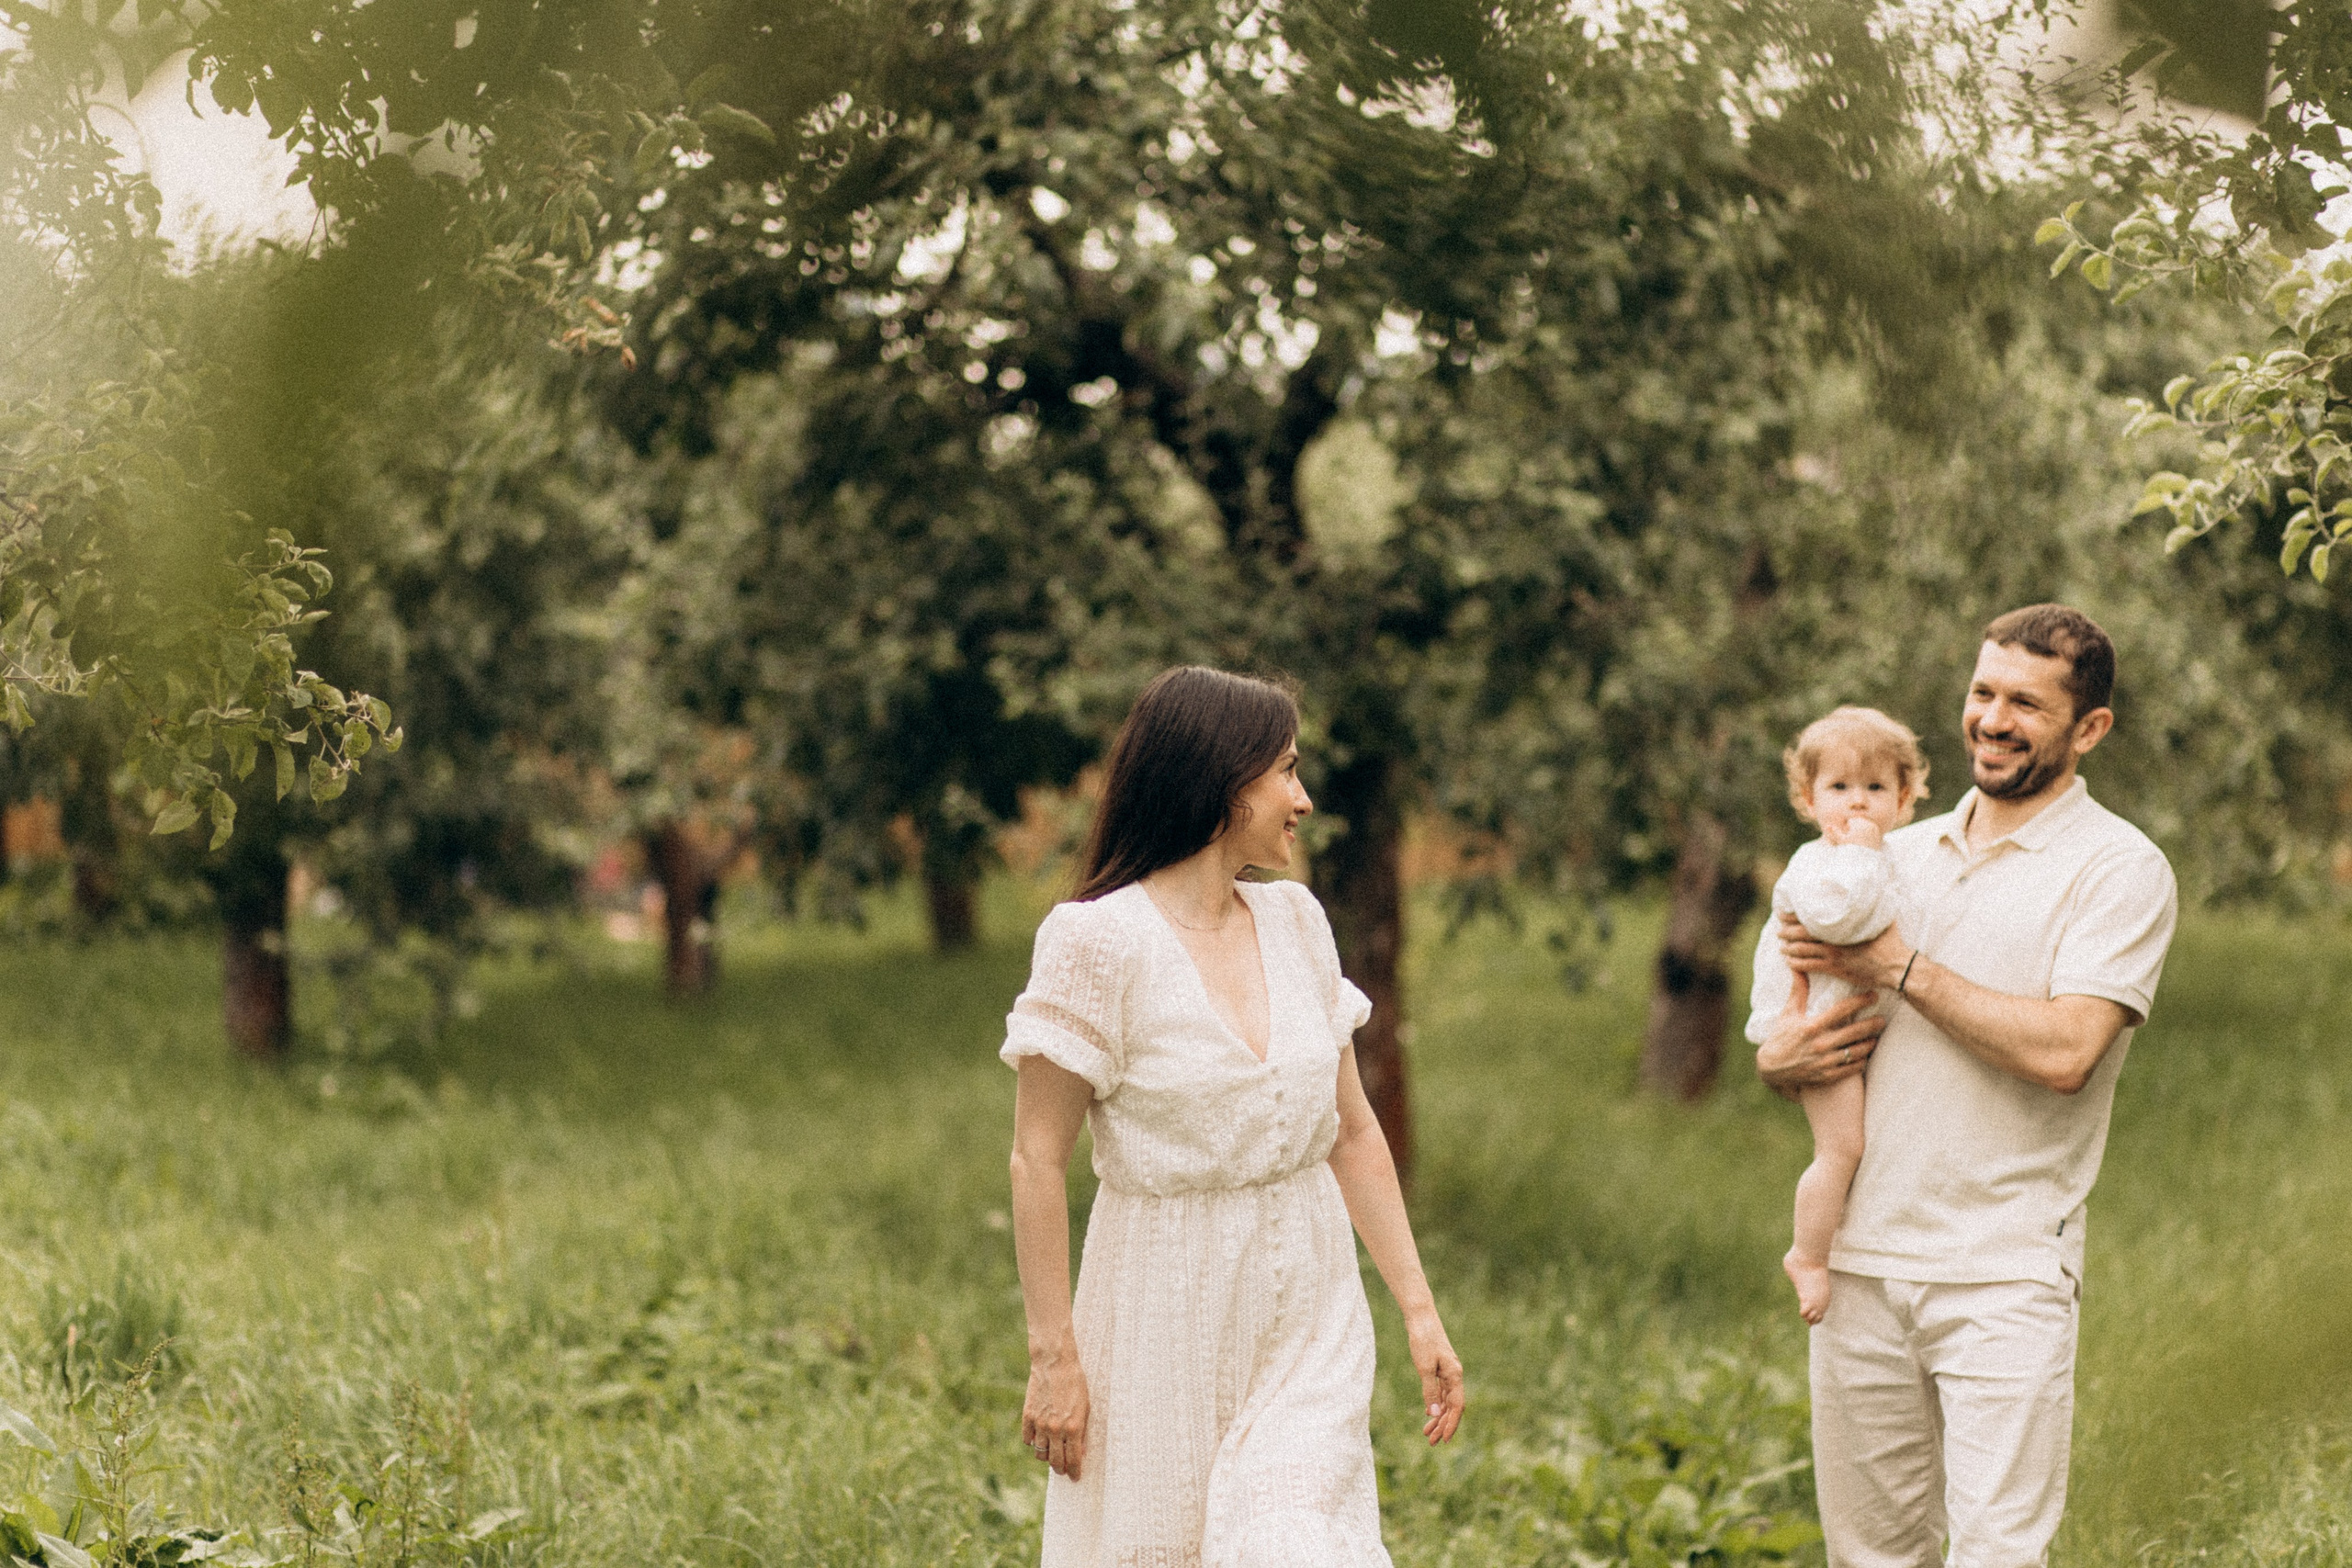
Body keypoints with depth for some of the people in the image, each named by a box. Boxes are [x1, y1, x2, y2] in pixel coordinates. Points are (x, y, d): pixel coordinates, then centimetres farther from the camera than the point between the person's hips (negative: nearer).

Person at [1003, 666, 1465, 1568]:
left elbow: (1352, 1130, 10)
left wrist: (1419, 1309, 8)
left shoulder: (1295, 922, 6)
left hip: (1308, 1316, 4)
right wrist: (1052, 1356, -12)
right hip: (1168, 1316, -4)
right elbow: (1037, 1161, -11)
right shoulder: (1100, 942, -12)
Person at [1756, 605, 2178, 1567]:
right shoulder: (1901, 854, 15)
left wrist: (1903, 967, -10)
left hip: (2003, 1272, -5)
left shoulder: (2119, 869, -3)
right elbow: (1797, 1022, 20)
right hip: (1861, 1260, 6)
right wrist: (1782, 1057, -4)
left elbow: (2063, 1050, -17)